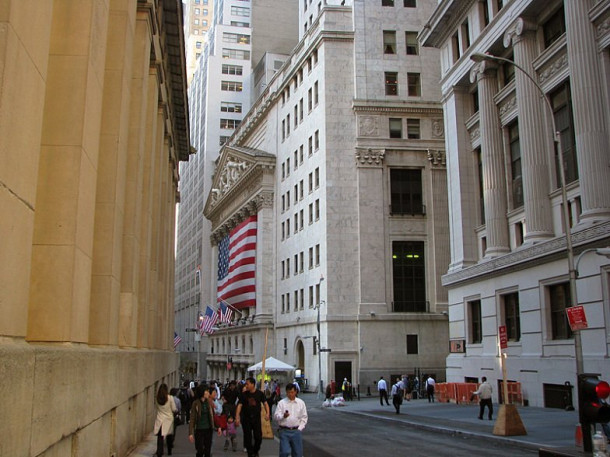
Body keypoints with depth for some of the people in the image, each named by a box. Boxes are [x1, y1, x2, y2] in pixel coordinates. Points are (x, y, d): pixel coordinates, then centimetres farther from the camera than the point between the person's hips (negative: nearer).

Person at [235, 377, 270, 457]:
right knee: (248, 437, 2)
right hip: (246, 419, 0)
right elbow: (239, 405, -2)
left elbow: (265, 403, 5)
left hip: (257, 418, 0)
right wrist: (237, 417, -11)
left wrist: (267, 413, -11)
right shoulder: (244, 394, 0)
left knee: (258, 436, -2)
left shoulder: (260, 393, 1)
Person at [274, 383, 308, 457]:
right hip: (284, 431, -2)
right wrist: (283, 416, -25)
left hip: (296, 431, 2)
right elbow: (276, 416, -5)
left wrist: (300, 428, 0)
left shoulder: (301, 403, 7)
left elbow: (304, 418, 11)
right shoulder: (281, 403, 0)